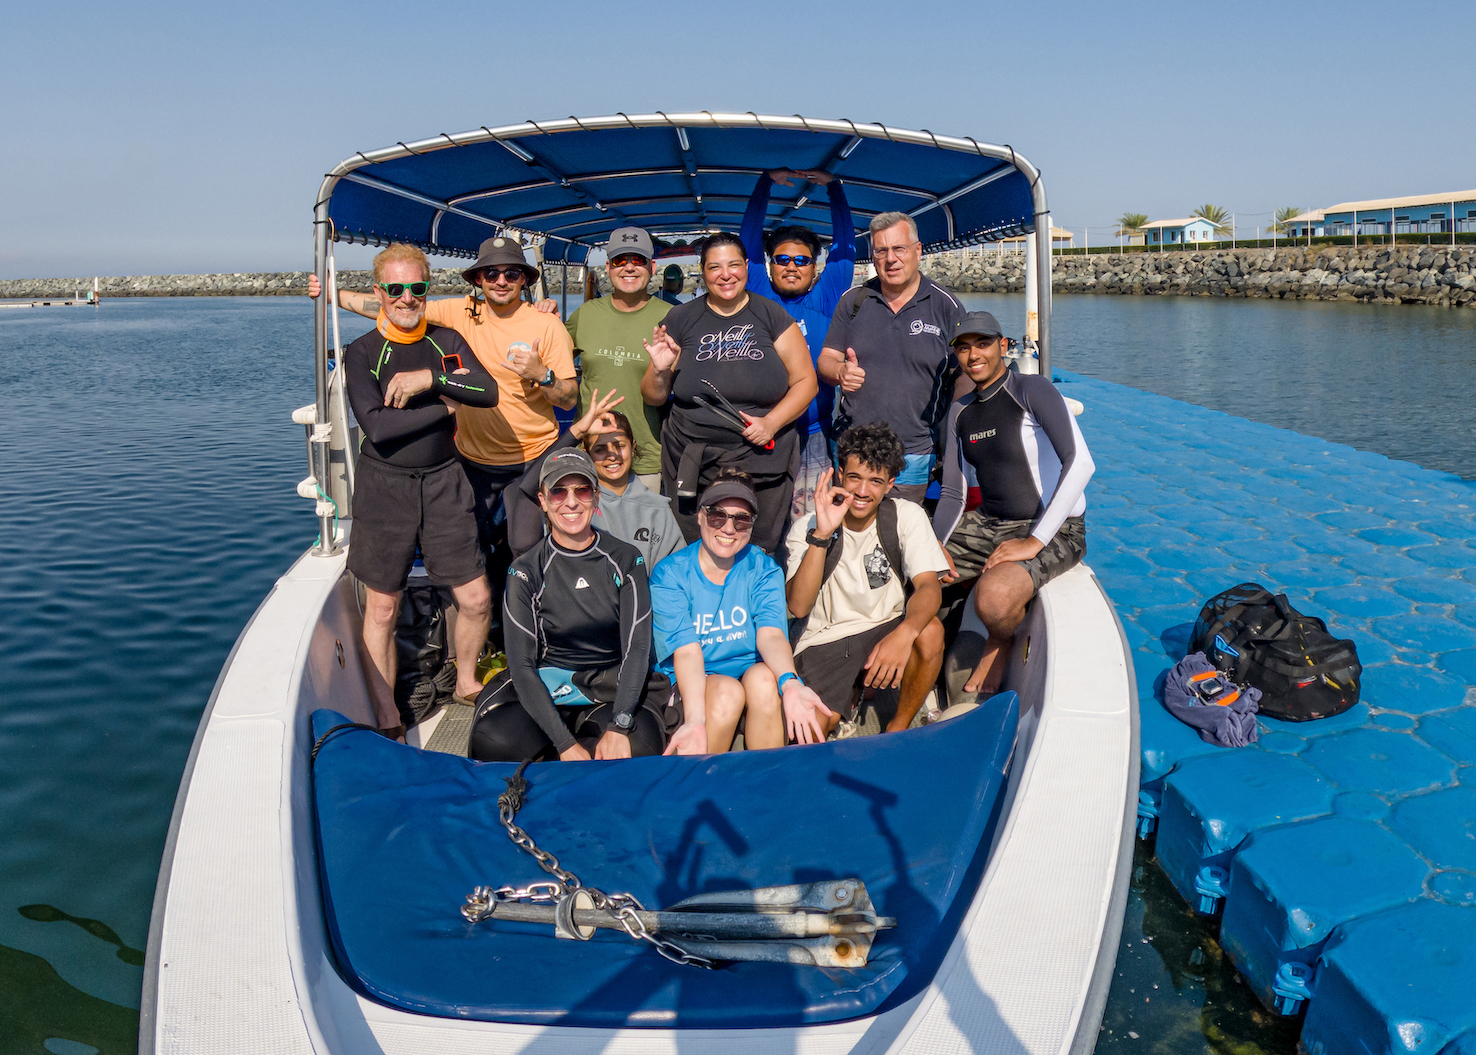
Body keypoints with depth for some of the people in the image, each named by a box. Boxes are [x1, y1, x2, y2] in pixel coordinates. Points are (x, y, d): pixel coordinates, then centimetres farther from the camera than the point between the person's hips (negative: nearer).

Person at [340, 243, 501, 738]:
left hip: (443, 481, 3)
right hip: (385, 485, -2)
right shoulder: (361, 353, -3)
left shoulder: (447, 341, 7)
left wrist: (429, 378, -19)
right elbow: (377, 426, -17)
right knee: (382, 609, 5)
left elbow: (488, 392, -8)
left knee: (476, 599, 4)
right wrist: (446, 406, -10)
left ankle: (466, 682, 31)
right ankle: (387, 721, 19)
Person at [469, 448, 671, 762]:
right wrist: (566, 745, -23)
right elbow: (522, 665, -10)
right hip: (546, 690, -1)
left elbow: (637, 648, -5)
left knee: (637, 746, -32)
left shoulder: (625, 560, 1)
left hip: (613, 688, 1)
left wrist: (619, 728, -22)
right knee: (494, 740, -31)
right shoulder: (526, 572, -3)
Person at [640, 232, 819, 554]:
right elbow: (654, 397, 11)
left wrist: (772, 422, -11)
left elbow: (806, 381, 3)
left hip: (764, 464, 0)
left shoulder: (771, 316, 5)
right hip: (691, 466, 1)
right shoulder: (681, 319, 7)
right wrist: (660, 370, -11)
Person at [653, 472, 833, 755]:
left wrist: (790, 683, -40)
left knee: (764, 678, -30)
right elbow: (687, 651, -20)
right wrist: (695, 721, -37)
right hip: (689, 683, -2)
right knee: (727, 692, -32)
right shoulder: (670, 575, -9)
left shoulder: (764, 570, -1)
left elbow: (771, 634, -17)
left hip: (750, 671, 2)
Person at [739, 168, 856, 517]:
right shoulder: (759, 296, 9)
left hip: (813, 434, 0)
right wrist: (766, 182, 9)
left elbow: (844, 248, 9)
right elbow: (748, 241, 9)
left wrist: (833, 185, 8)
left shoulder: (826, 299, 9)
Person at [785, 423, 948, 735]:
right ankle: (850, 695, 12)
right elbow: (798, 607, -20)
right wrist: (822, 535, -30)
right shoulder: (806, 528, -8)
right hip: (824, 641, -1)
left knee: (930, 632, -32)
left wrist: (904, 633, -41)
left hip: (885, 630, 1)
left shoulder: (907, 517, -5)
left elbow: (929, 586, -19)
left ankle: (898, 728, -7)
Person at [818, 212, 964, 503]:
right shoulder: (853, 301, 8)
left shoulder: (946, 306, 1)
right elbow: (826, 359, 10)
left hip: (914, 454, -2)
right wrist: (840, 372, -15)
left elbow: (963, 379, 1)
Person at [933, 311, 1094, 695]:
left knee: (993, 597, -34)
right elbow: (952, 494, 14)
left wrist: (1034, 541, -27)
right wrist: (936, 546, -7)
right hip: (988, 524, 7)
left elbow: (1080, 463, -23)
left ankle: (1002, 641, 3)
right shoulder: (960, 411, 11)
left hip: (1054, 530, -7)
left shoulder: (1031, 389, -11)